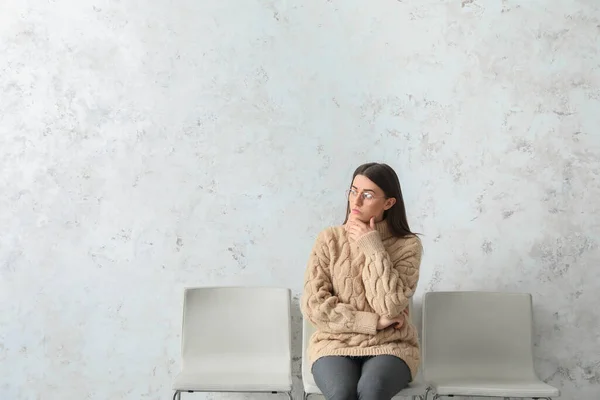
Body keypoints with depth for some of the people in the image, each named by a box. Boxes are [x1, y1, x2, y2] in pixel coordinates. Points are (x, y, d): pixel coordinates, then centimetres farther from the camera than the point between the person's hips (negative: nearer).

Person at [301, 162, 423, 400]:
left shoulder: (407, 245, -3)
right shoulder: (329, 240, 0)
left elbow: (390, 306, -16)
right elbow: (314, 306, -7)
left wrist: (373, 249, -15)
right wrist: (374, 322, -11)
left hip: (389, 346, 0)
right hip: (335, 344, 1)